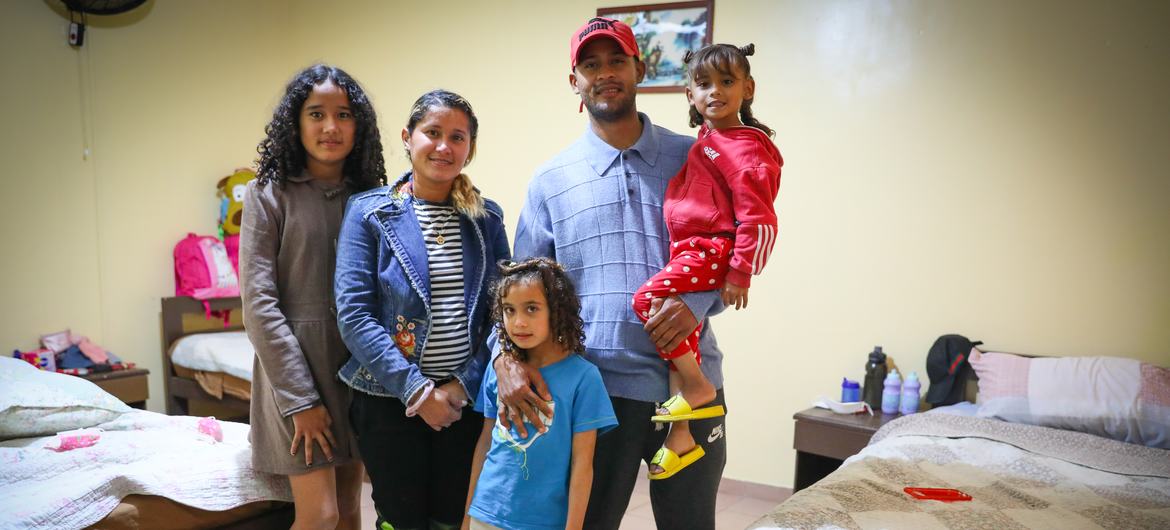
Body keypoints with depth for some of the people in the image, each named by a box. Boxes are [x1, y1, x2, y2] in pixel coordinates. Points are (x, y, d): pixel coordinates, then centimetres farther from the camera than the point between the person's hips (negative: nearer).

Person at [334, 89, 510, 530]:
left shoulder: (487, 217, 4)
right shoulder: (369, 212, -4)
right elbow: (354, 315, -10)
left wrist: (466, 383, -9)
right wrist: (416, 388, -15)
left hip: (465, 399, 3)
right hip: (390, 400, -2)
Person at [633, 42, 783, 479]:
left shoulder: (744, 147, -12)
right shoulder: (706, 142, 16)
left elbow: (756, 216, -18)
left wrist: (740, 271, -21)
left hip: (715, 249, -10)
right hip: (694, 250, 10)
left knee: (648, 298, -24)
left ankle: (698, 387, -9)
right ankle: (681, 434, 20)